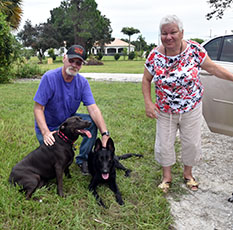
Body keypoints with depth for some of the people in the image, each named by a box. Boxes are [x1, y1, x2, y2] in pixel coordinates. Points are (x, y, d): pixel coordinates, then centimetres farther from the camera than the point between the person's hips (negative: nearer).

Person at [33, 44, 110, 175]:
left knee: (93, 122, -22)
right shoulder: (49, 77, -22)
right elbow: (38, 108, -22)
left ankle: (82, 159, -3)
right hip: (48, 126, -3)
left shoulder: (82, 82, -11)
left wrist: (105, 133, -33)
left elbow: (93, 108, -20)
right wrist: (45, 132, -36)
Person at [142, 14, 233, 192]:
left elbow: (213, 67, -3)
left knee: (191, 143, 12)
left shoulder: (194, 49, -13)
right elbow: (146, 80, -1)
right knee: (164, 144, 10)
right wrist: (148, 102, -11)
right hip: (165, 111, 1)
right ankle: (167, 176, 33)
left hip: (191, 108, 0)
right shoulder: (154, 55, -11)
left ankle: (188, 174, 38)